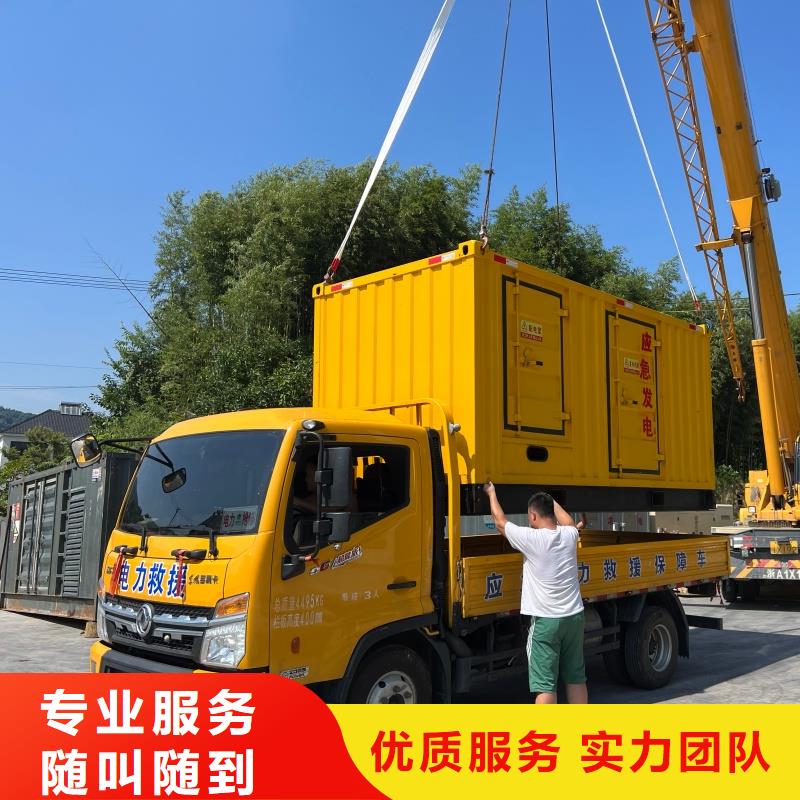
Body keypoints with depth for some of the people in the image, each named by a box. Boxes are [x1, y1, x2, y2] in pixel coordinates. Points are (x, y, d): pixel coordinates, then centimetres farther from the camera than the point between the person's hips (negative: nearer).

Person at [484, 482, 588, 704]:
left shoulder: (531, 538, -14)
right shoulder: (569, 535, 0)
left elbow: (500, 522, 1)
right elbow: (568, 521, 26)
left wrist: (491, 493, 16)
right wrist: (548, 499, 37)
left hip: (545, 621, -5)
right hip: (574, 618, 6)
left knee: (545, 685, -2)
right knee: (576, 679, 17)